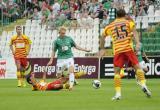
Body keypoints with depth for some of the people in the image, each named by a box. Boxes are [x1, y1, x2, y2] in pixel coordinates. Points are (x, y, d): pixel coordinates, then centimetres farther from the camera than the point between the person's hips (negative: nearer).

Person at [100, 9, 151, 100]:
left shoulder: (110, 26, 19)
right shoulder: (128, 22, 12)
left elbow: (103, 36, 29)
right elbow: (134, 31, -6)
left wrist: (102, 49, 41)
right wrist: (137, 43, -17)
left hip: (117, 51, 1)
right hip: (128, 48, -1)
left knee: (117, 72, 5)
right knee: (137, 66, 3)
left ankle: (118, 93, -3)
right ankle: (143, 85, -17)